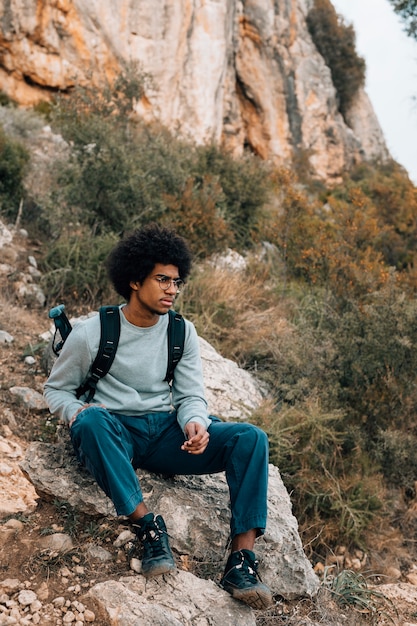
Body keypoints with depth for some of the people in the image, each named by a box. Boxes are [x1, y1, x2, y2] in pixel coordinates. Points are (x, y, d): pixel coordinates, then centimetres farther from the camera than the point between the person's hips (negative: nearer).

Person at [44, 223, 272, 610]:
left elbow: (190, 396, 6)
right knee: (92, 419, -40)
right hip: (113, 433, -3)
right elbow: (56, 389, 6)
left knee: (250, 437, -19)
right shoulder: (91, 333, -3)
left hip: (165, 433, 3)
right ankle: (147, 525, -34)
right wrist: (79, 412, -18)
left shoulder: (183, 332, 7)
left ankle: (242, 558, -24)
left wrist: (195, 423, -19)